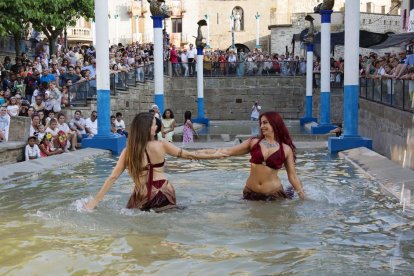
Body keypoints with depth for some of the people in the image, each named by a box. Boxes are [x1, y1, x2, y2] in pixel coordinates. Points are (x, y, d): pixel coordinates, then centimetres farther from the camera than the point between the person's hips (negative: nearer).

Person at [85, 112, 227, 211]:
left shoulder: (128, 151, -2)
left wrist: (95, 200, -1)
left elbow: (113, 177, -5)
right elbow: (189, 155, 3)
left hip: (142, 197, 0)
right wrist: (216, 155, 12)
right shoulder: (161, 145, -4)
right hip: (164, 193, 0)